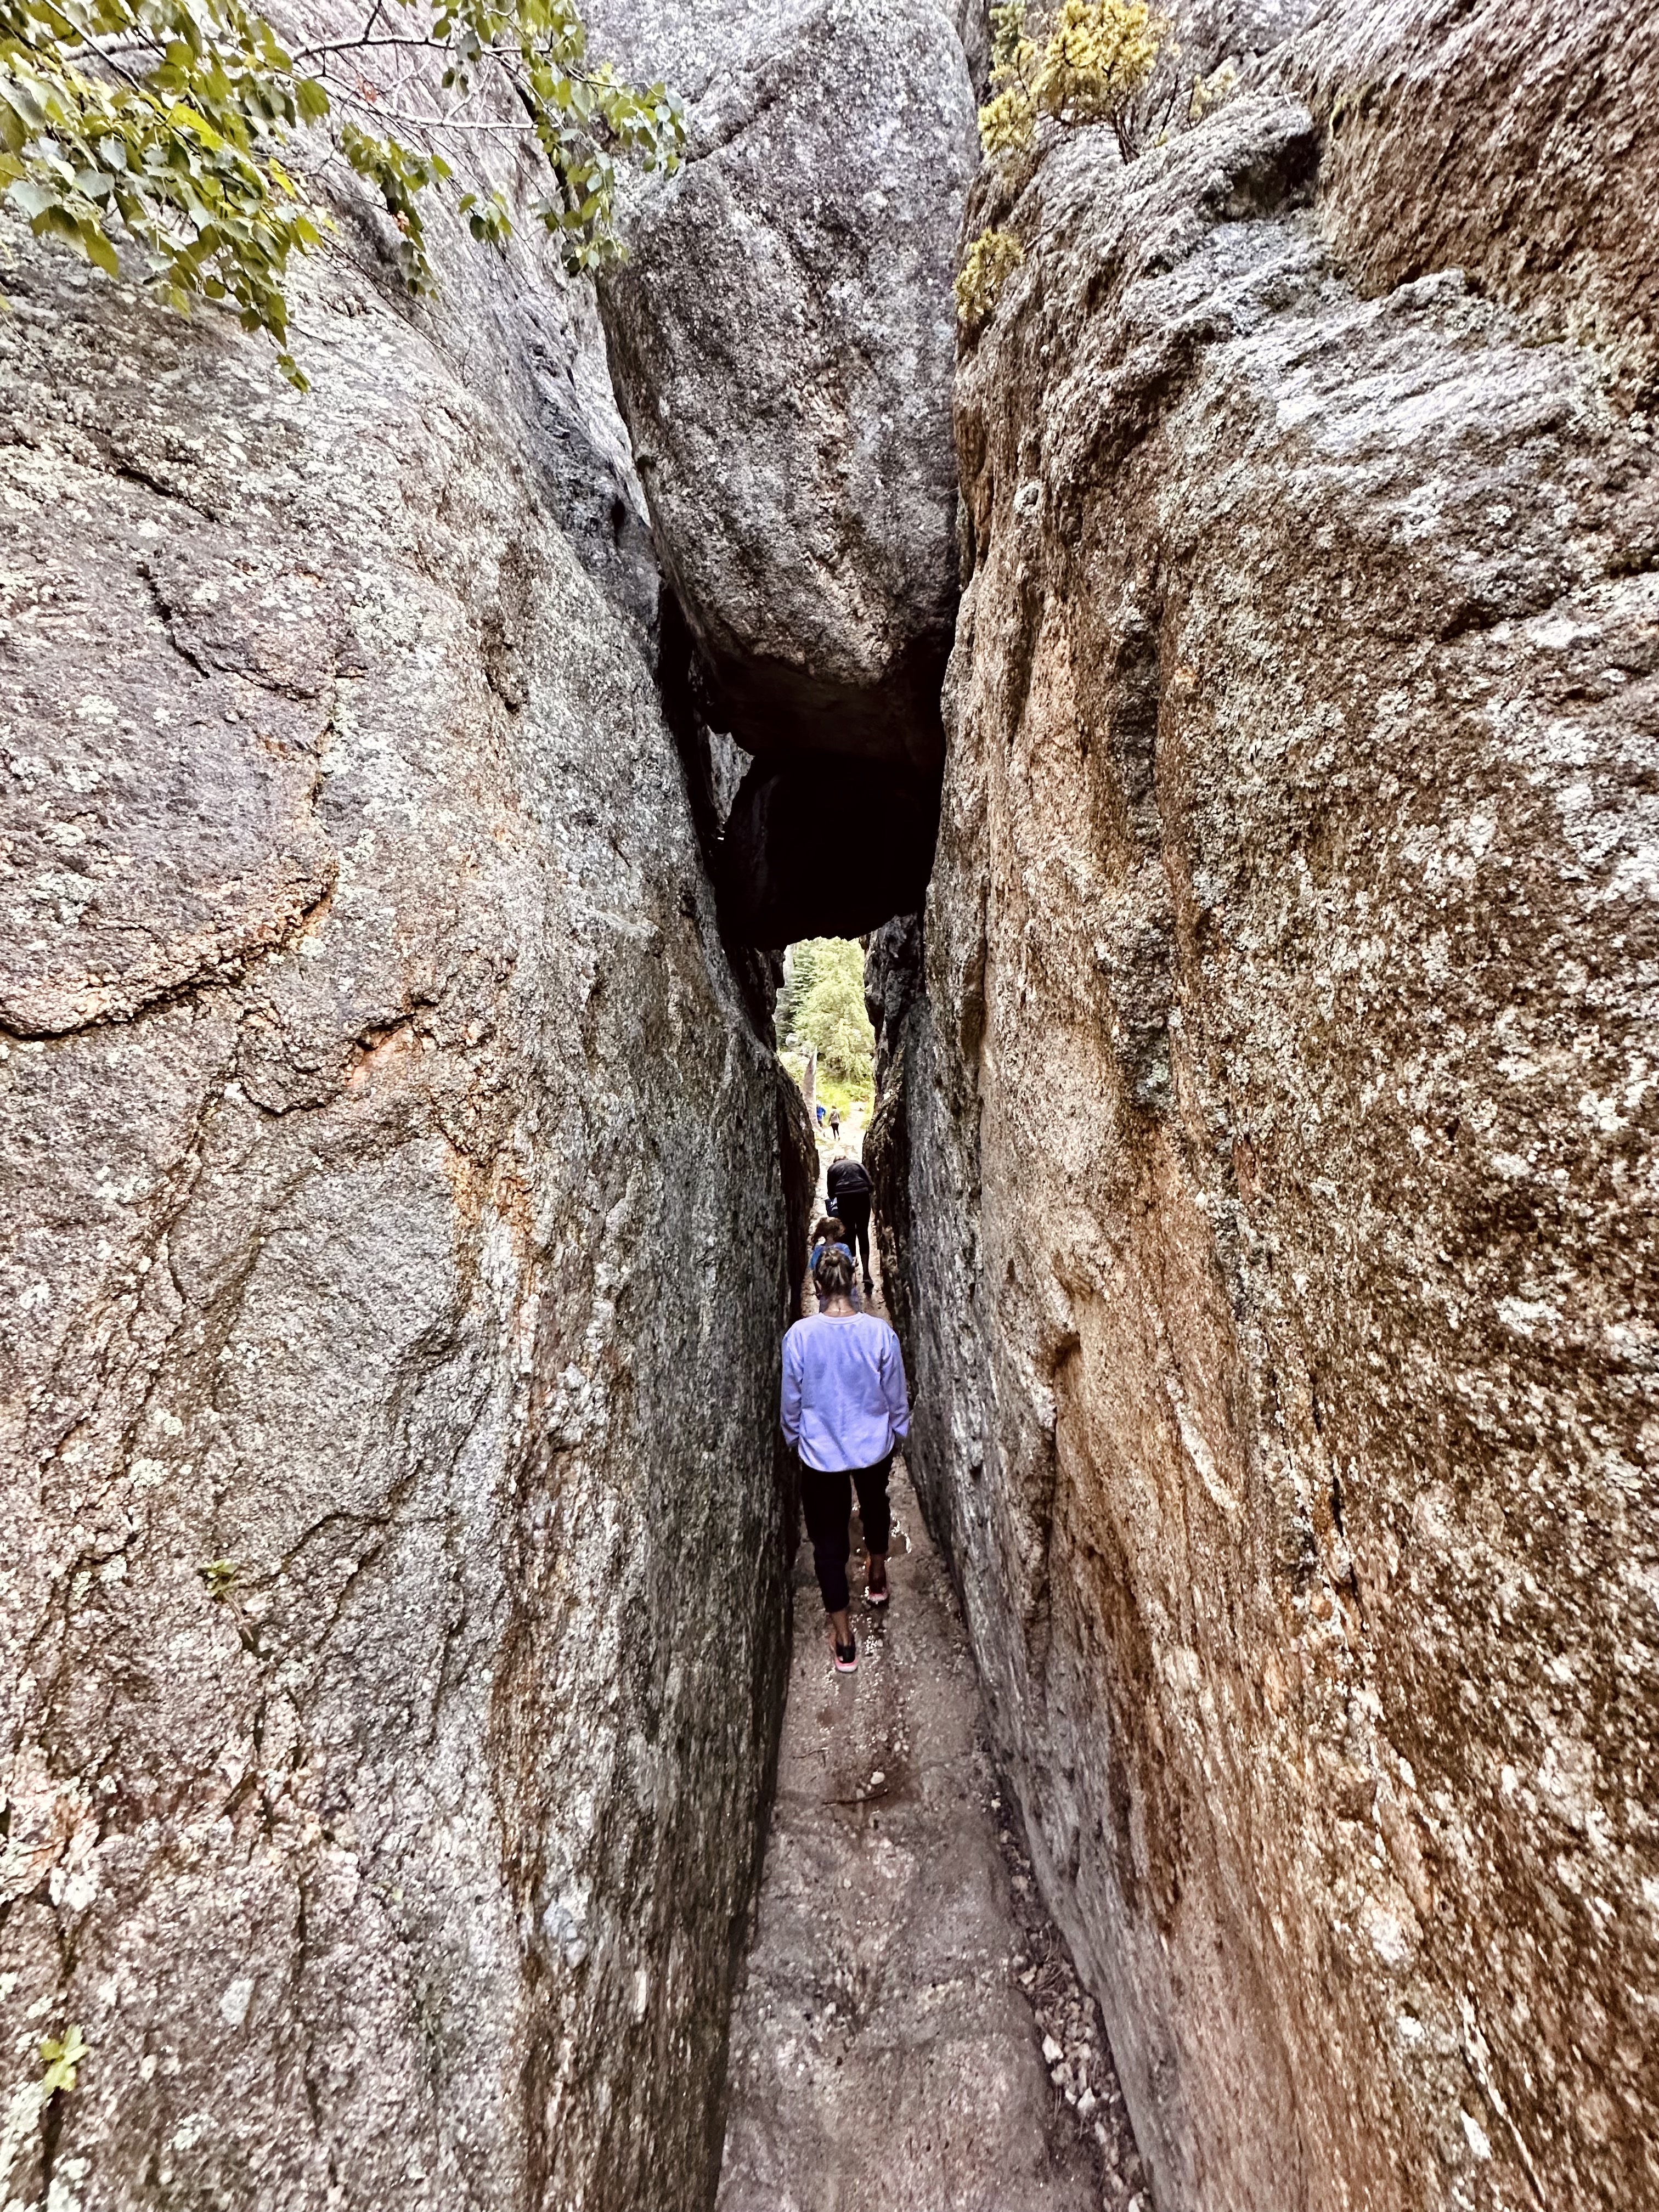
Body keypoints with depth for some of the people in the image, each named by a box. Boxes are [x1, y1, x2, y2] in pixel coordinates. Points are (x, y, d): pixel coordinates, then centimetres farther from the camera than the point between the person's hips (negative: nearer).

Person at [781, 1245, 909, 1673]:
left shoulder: (799, 1336, -21)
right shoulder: (879, 1332, -19)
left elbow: (791, 1401, -9)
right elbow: (896, 1397, -7)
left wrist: (795, 1439, 10)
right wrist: (898, 1432, 12)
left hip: (820, 1453, -1)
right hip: (874, 1446, 2)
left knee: (829, 1540, 15)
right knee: (875, 1506, 32)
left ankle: (844, 1640, 25)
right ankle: (877, 1578, 55)